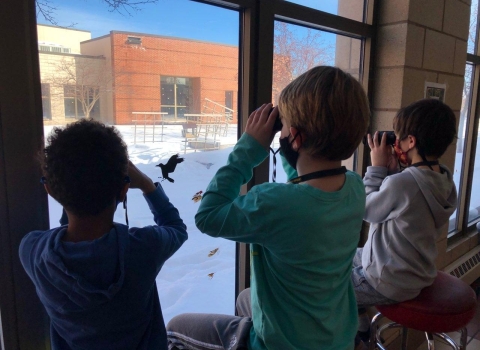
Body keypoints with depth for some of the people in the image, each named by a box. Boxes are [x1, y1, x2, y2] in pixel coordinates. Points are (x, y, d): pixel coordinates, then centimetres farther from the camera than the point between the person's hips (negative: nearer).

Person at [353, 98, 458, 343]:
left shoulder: (401, 183, -33)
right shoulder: (444, 181, -5)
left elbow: (366, 210, -15)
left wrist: (377, 168, -9)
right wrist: (391, 170, -4)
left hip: (390, 283, -8)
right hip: (416, 274, 8)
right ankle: (358, 323, 32)